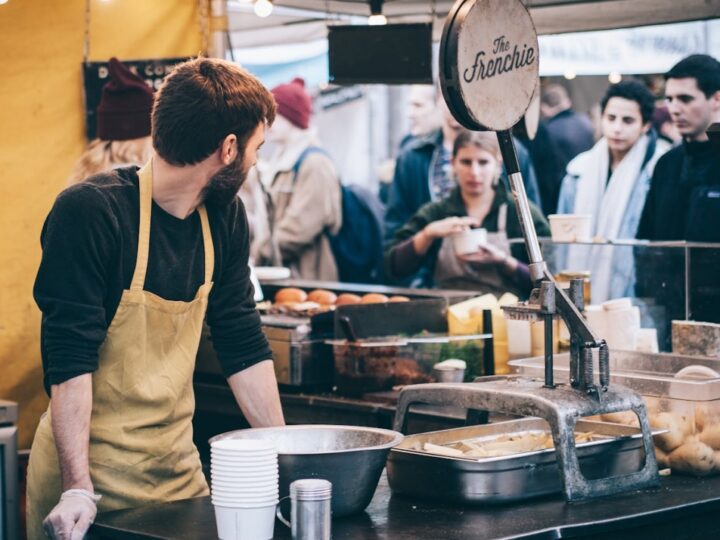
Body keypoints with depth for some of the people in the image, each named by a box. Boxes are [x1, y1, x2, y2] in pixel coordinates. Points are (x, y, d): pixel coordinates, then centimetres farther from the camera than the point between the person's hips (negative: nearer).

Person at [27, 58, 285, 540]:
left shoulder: (226, 217, 3)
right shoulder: (90, 212, -17)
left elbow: (244, 345, 9)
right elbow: (70, 358, -21)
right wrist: (78, 488, -25)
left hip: (179, 464, 6)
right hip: (91, 470, -6)